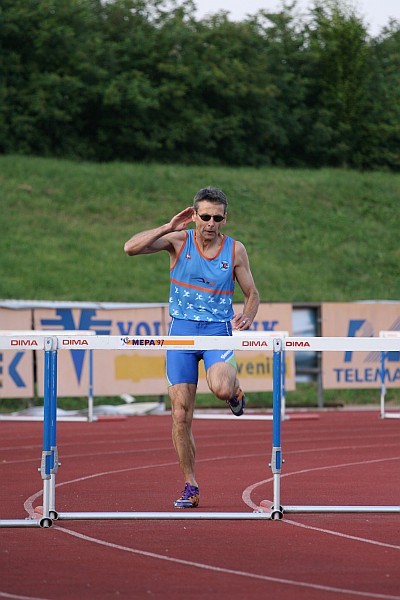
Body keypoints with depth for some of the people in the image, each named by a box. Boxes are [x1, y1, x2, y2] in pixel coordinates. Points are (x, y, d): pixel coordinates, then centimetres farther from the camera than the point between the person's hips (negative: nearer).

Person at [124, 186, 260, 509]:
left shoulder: (235, 250, 0)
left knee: (221, 388, -31)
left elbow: (252, 294, 10)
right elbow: (131, 248, -12)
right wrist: (168, 228, -14)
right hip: (182, 331, 1)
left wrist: (247, 316, -10)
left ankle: (235, 387, 9)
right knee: (181, 415, -2)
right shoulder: (179, 240, -1)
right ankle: (190, 487, 11)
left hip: (219, 329, -1)